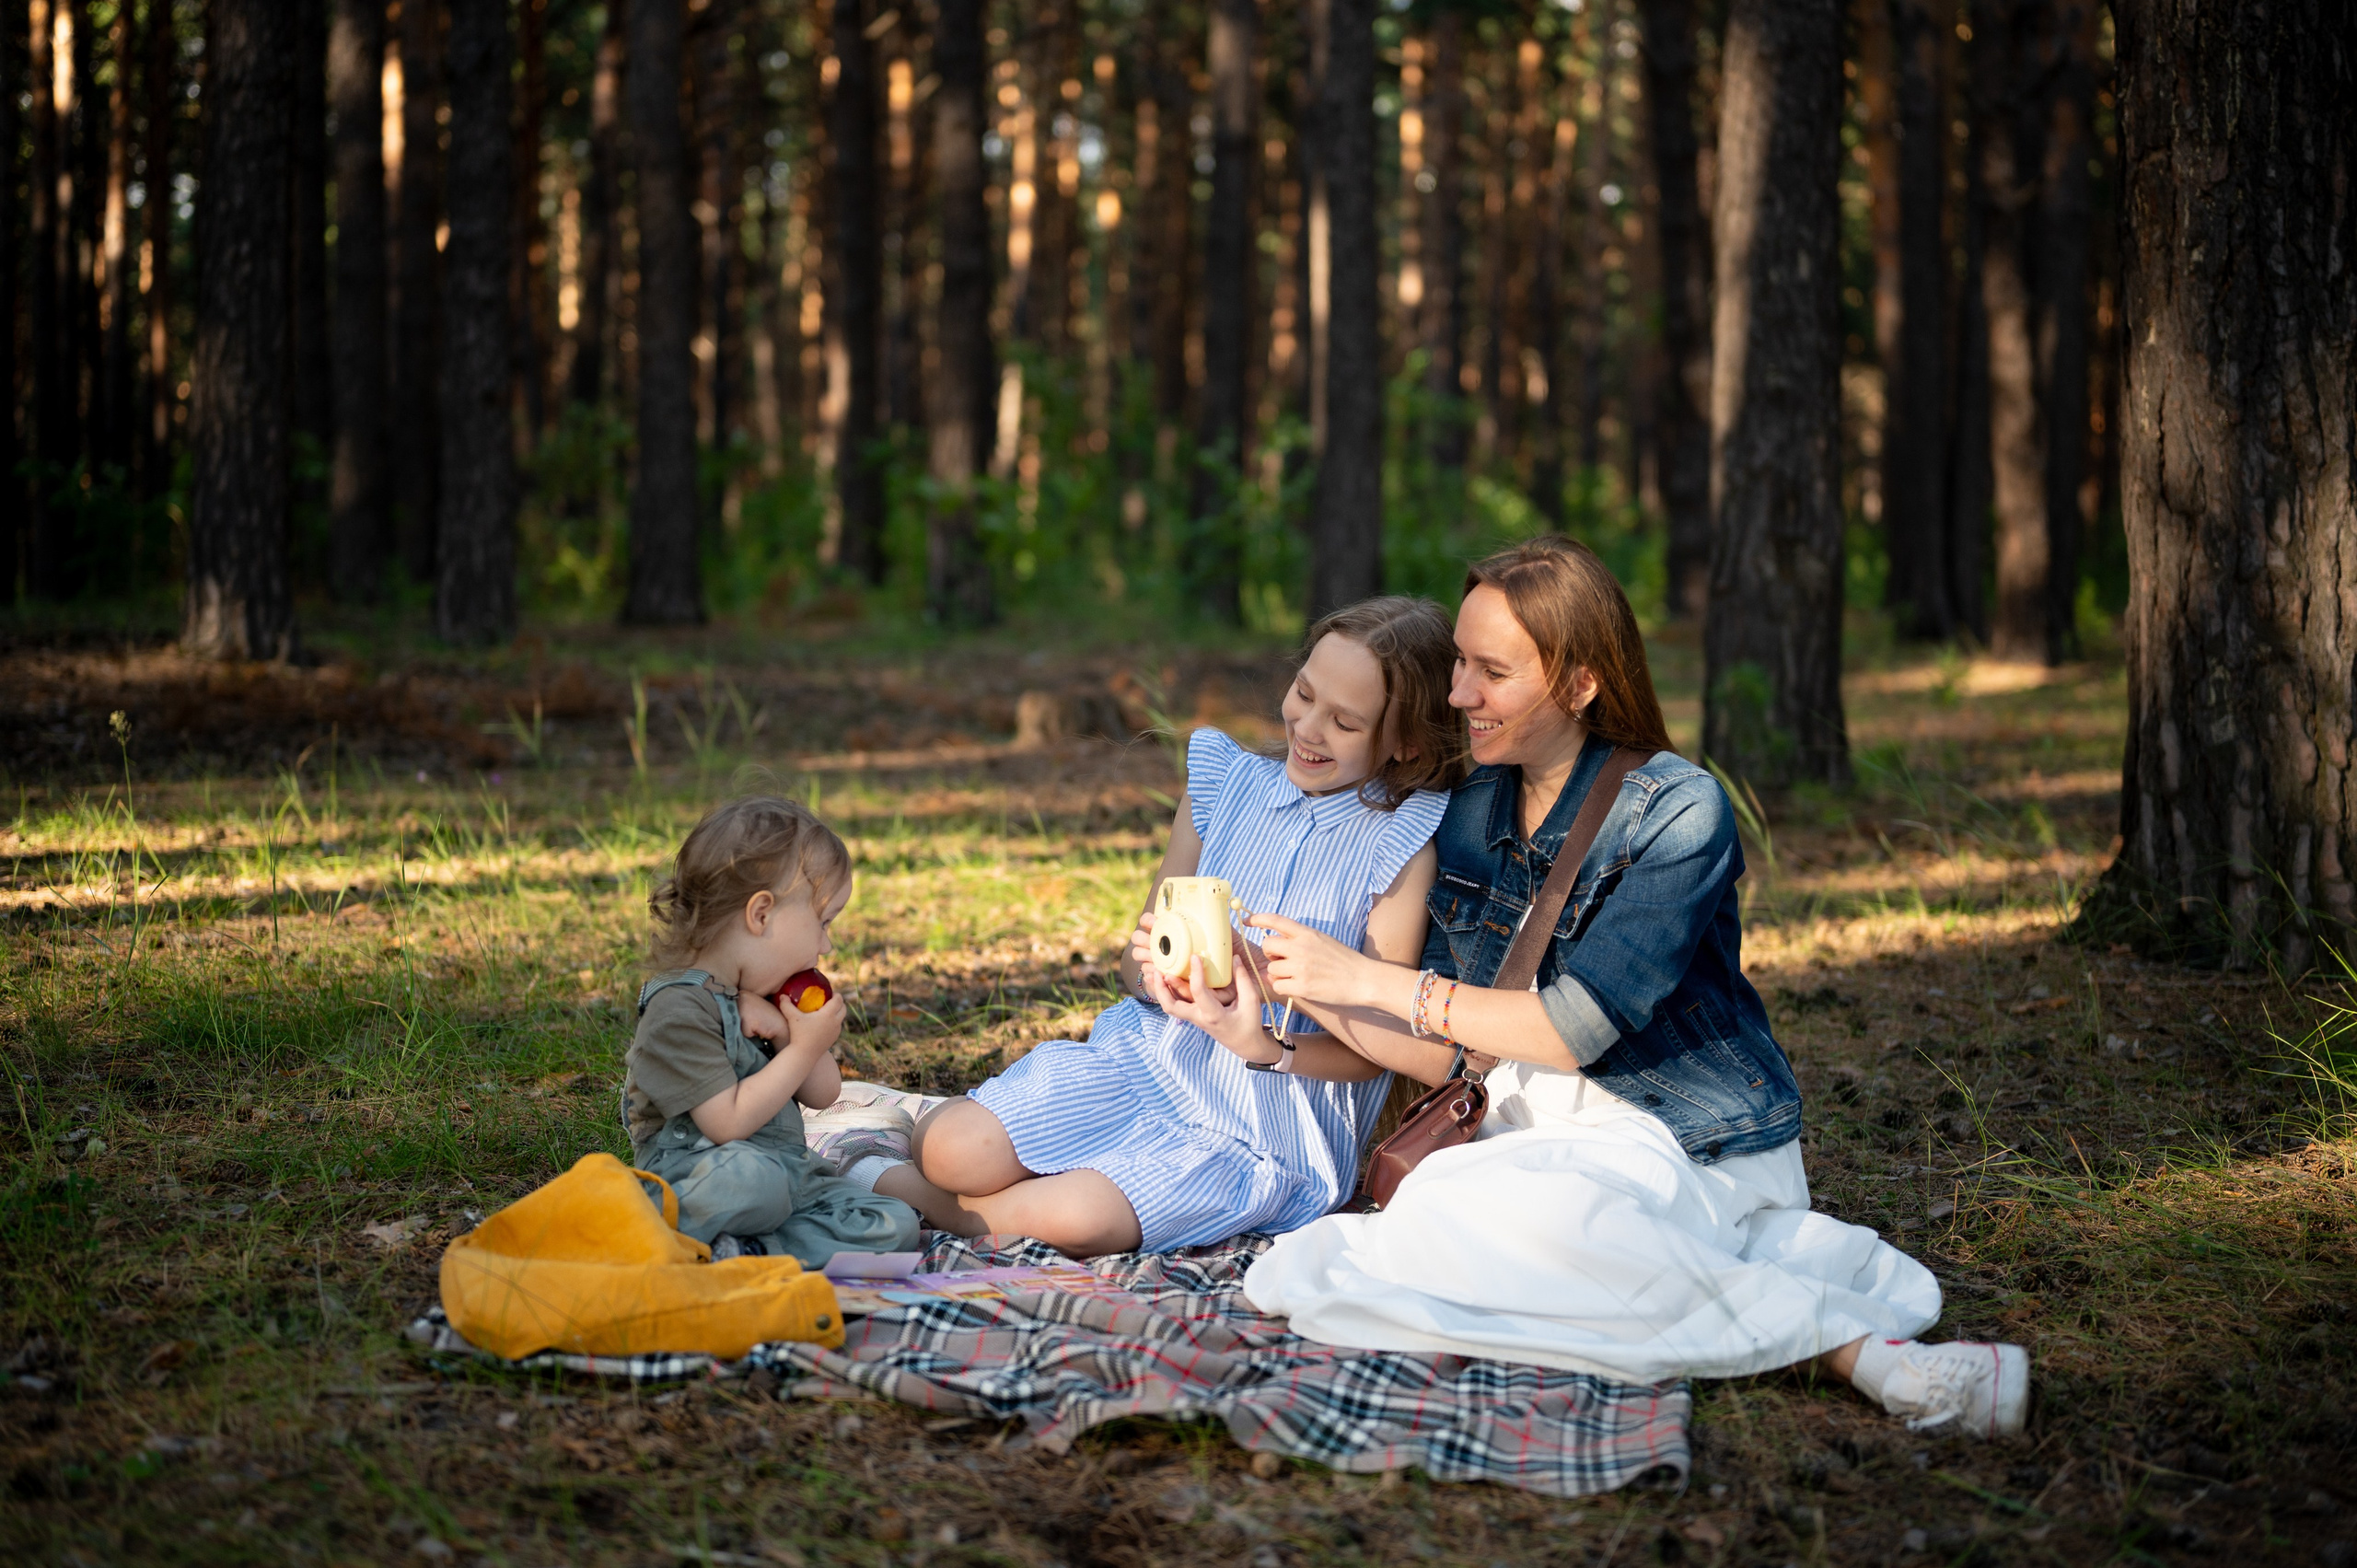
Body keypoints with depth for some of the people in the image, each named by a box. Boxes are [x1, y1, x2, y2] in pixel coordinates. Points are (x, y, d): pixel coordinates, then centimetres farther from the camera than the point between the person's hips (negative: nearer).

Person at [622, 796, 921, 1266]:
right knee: (746, 1173, -42)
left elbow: (823, 1093, 12)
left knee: (894, 1225, -11)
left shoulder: (761, 998, 13)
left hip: (790, 1177, 8)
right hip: (691, 1180, -8)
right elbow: (729, 1124, -20)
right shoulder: (680, 1009, -15)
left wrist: (785, 1030, -7)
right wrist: (804, 1049, -15)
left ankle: (746, 1252, -21)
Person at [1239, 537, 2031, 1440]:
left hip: (1685, 1144, -7)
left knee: (1471, 1227, -34)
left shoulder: (1678, 812, -13)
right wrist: (1302, 997, -10)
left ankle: (1849, 1341, -28)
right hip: (1534, 1124, 7)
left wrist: (1371, 981, -17)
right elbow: (1451, 1050, 6)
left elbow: (1575, 1027, -19)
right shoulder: (1470, 814, 7)